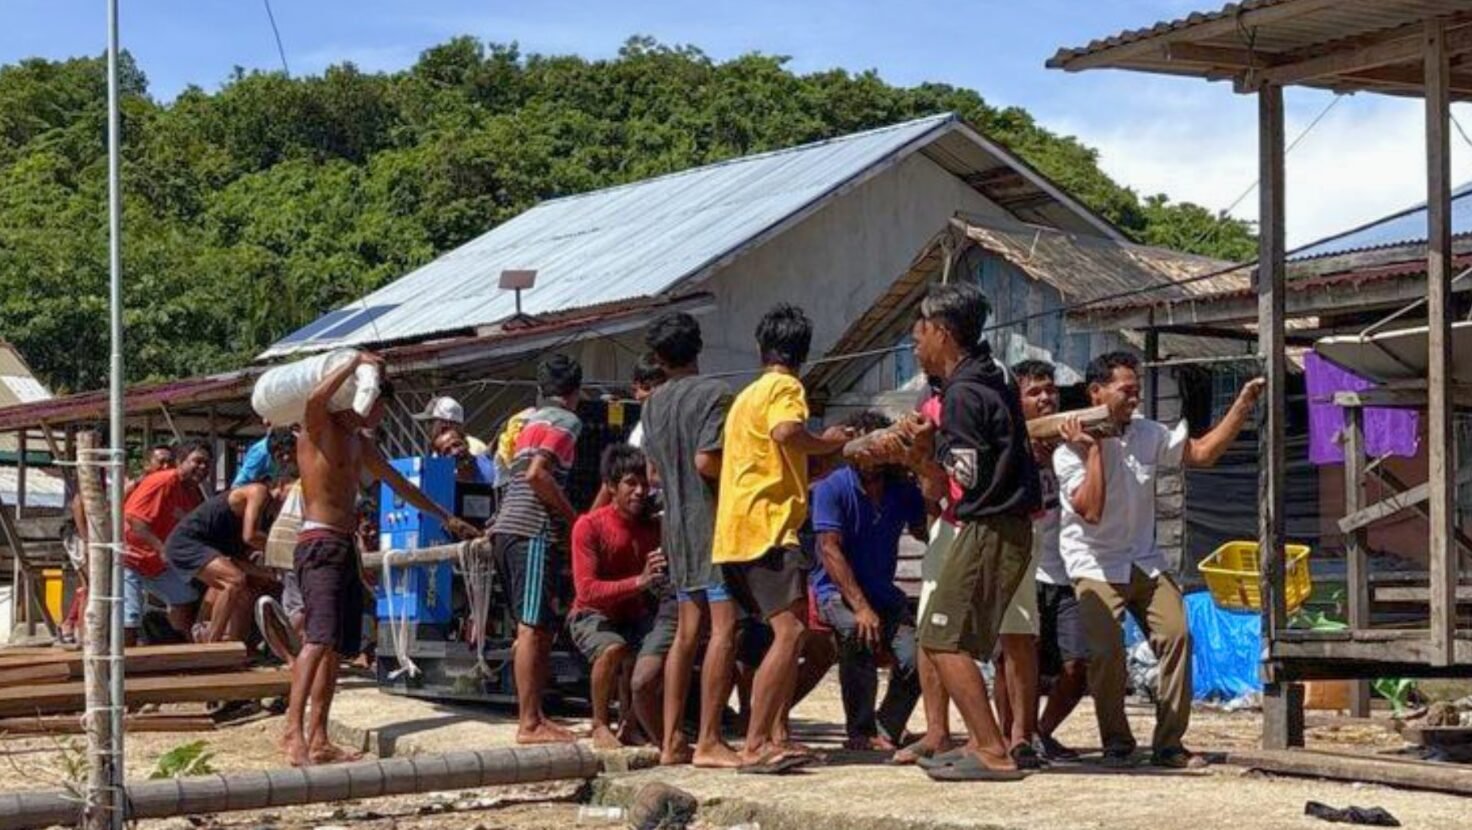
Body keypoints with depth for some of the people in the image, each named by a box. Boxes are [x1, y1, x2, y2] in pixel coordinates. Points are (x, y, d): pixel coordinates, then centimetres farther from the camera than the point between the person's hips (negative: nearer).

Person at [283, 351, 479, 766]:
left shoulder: (361, 441, 22)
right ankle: (293, 732, -29)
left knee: (336, 647, 6)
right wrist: (356, 362, -19)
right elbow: (315, 399, -30)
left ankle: (319, 739, 7)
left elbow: (397, 483, 32)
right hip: (319, 545, -9)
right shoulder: (318, 430, -5)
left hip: (346, 547, 9)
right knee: (319, 639, -22)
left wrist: (445, 517, 36)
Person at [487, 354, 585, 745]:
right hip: (533, 530, -9)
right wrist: (573, 517, -8)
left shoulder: (528, 419, 22)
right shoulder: (566, 420, -3)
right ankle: (529, 723, -11)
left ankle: (533, 716, 13)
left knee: (540, 627, 12)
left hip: (506, 529, 9)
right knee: (533, 628, -10)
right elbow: (537, 474, -16)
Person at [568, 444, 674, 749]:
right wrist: (640, 581, -36)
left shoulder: (655, 527, -5)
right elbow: (586, 591, -25)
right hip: (594, 617, -3)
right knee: (614, 649, -36)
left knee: (643, 682, -24)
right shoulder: (589, 526, -15)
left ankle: (631, 724, 11)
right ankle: (600, 726, -12)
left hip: (638, 618, 3)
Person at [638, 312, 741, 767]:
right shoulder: (713, 393, -10)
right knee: (724, 628, -7)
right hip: (714, 522, -8)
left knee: (687, 632, 11)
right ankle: (709, 741, -12)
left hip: (676, 525, 8)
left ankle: (671, 740, 10)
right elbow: (706, 461, -18)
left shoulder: (653, 404, 12)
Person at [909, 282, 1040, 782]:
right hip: (1007, 528, 10)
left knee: (943, 640, -10)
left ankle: (993, 753, -13)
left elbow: (970, 473, -18)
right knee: (957, 641, 17)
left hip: (989, 530, -10)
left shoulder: (963, 393, -15)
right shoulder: (991, 378, 15)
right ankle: (980, 742, 18)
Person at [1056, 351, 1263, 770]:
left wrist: (1242, 406, -1)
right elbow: (1091, 511, -23)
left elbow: (1203, 452, 7)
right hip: (1096, 567, -5)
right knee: (1107, 651, -20)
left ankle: (1168, 744, -3)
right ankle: (1117, 745, 0)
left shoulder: (1148, 435, 3)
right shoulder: (1070, 451, -12)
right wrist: (1094, 449, -24)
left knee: (1176, 636, -11)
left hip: (1145, 562, 5)